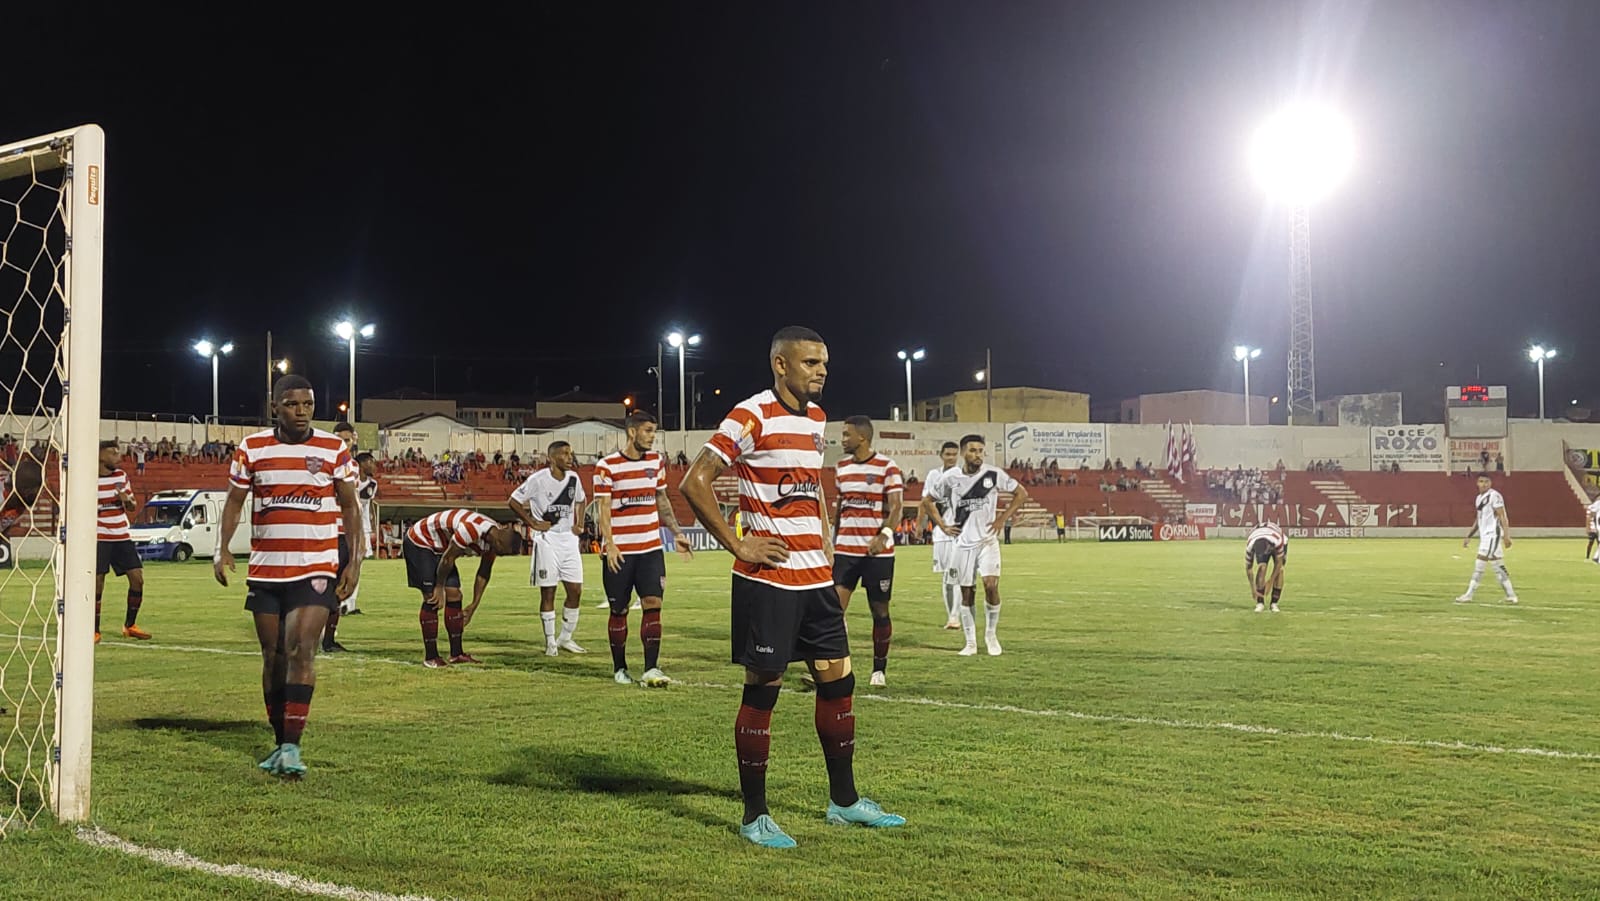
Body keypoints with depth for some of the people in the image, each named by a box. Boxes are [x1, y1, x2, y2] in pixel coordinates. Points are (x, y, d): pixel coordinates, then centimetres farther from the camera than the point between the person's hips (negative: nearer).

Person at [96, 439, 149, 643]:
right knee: (97, 582, -8)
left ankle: (130, 625, 14)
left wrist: (127, 500, -7)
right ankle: (94, 631, 4)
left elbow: (133, 507, 16)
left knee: (137, 577, -1)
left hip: (122, 536, 5)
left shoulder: (122, 476, 9)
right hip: (98, 538, -5)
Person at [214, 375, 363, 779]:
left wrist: (355, 562, -1)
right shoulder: (251, 449, 3)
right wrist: (222, 549, -5)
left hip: (316, 570, -2)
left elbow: (350, 507, 6)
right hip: (265, 571, 3)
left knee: (300, 652, -15)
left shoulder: (335, 450, 0)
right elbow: (234, 502, 10)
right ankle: (280, 742, 22)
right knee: (273, 656, 9)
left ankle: (292, 746, -14)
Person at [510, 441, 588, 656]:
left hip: (569, 539, 5)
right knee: (548, 592, 0)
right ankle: (550, 641, 9)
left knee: (576, 591, 3)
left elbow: (580, 501, 24)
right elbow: (514, 502, -5)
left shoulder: (573, 478, 5)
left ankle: (566, 638, 16)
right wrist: (533, 523, -7)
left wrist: (579, 524, 12)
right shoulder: (538, 479, -12)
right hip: (547, 539, -5)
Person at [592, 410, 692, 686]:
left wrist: (676, 533, 11)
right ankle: (619, 669, 18)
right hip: (619, 550, -4)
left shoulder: (656, 462, 9)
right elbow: (603, 509, -9)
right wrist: (610, 545, -19)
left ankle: (651, 669, -9)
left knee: (653, 604, -7)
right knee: (619, 611, 5)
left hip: (651, 548, 4)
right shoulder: (607, 466, -7)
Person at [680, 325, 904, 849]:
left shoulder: (817, 417, 13)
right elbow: (694, 483, -15)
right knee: (763, 689, -2)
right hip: (768, 578, -8)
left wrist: (823, 535, 15)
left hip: (815, 577, 8)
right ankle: (755, 817, 8)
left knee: (837, 680, 11)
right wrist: (737, 544, -15)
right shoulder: (752, 417, -12)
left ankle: (844, 801, 24)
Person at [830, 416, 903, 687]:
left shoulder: (887, 468, -6)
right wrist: (834, 540, 20)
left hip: (878, 551, -4)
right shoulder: (841, 467, 11)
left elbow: (895, 508, -10)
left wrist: (884, 535, -25)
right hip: (845, 549, 4)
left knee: (879, 610, 5)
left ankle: (879, 669, 18)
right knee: (835, 606, -8)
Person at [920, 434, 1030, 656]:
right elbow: (927, 501, 11)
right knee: (967, 592, 5)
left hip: (988, 539, -1)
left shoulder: (994, 474, -6)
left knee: (991, 584, -18)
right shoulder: (951, 478, -3)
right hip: (963, 541, 1)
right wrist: (943, 525, 3)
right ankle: (970, 642, 16)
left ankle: (991, 634, 2)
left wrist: (1003, 519, -2)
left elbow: (1021, 494, 5)